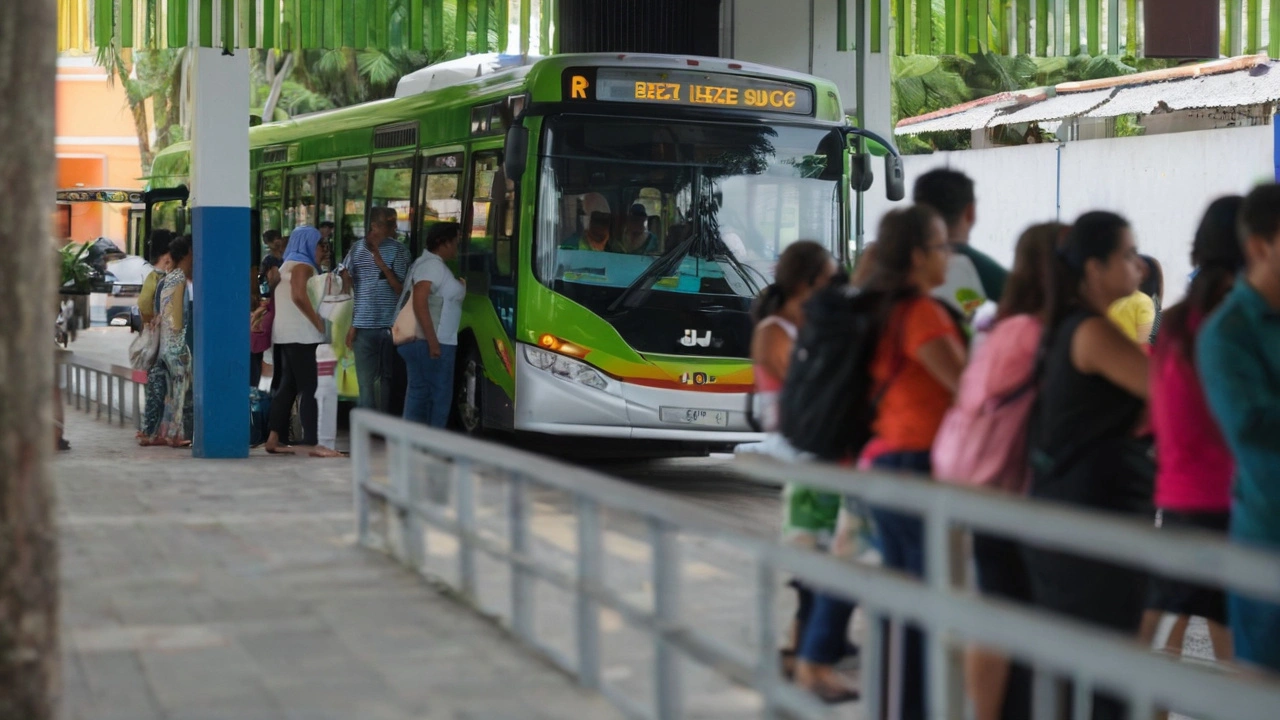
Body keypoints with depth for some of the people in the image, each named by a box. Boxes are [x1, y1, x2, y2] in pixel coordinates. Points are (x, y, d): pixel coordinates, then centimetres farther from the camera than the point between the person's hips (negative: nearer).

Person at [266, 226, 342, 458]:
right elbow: (299, 295, -22)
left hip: (286, 334, 10)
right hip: (301, 334, -10)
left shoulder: (288, 265, 22)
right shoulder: (302, 265, -8)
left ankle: (275, 439, 10)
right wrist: (320, 324, -18)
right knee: (310, 388, -12)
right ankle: (313, 443, -17)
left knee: (288, 386, 11)